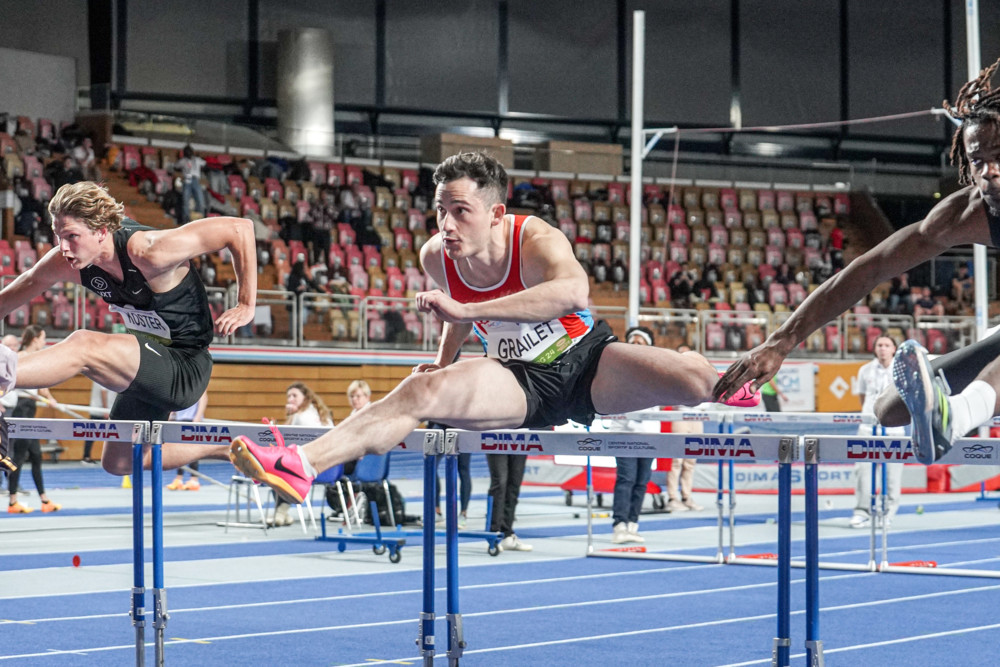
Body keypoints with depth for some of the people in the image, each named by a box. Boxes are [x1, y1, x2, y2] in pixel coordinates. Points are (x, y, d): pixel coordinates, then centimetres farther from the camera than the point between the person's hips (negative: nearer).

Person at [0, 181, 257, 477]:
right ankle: (227, 448, 33)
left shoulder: (149, 252, -28)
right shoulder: (66, 263, -9)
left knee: (84, 345, -28)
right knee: (119, 462, 21)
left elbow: (240, 228, -26)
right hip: (152, 369, 9)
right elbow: (31, 281, 14)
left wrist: (246, 306, -20)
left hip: (186, 368, -9)